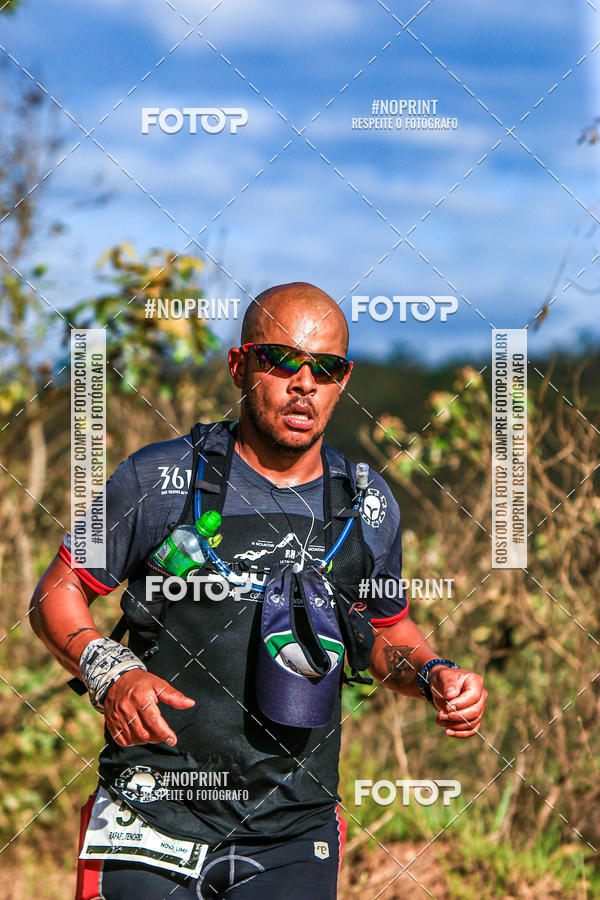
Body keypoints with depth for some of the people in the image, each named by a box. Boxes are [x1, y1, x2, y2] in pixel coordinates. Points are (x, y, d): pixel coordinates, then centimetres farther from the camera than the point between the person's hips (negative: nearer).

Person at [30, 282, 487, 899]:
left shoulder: (368, 505, 6)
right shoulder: (159, 478, -5)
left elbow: (388, 631, 21)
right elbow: (56, 593, 2)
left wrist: (434, 676, 1)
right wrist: (110, 673, -15)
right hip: (152, 821, -2)